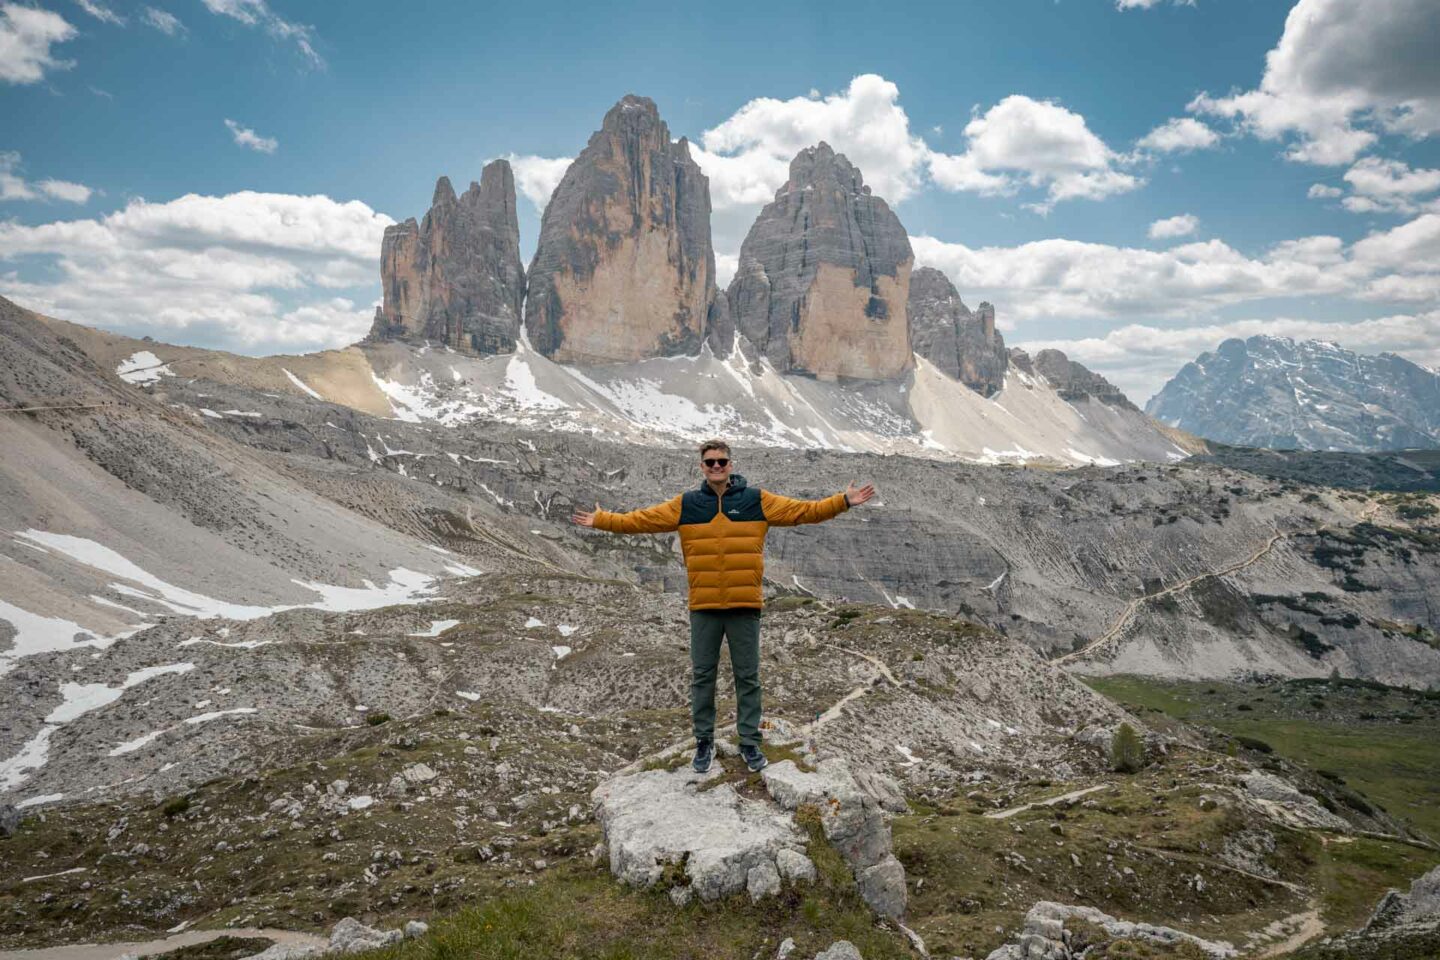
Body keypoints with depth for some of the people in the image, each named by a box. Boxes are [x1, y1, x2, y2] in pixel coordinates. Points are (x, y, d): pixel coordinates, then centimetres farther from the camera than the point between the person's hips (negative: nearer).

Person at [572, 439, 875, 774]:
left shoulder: (757, 500, 1)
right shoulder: (686, 504, 3)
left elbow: (802, 510, -1)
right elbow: (641, 519, 4)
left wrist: (842, 502, -10)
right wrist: (602, 520, -1)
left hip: (745, 605, -1)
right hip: (703, 607, 1)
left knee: (748, 676, 8)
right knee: (702, 676, 10)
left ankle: (750, 743, 22)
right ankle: (704, 741, 25)